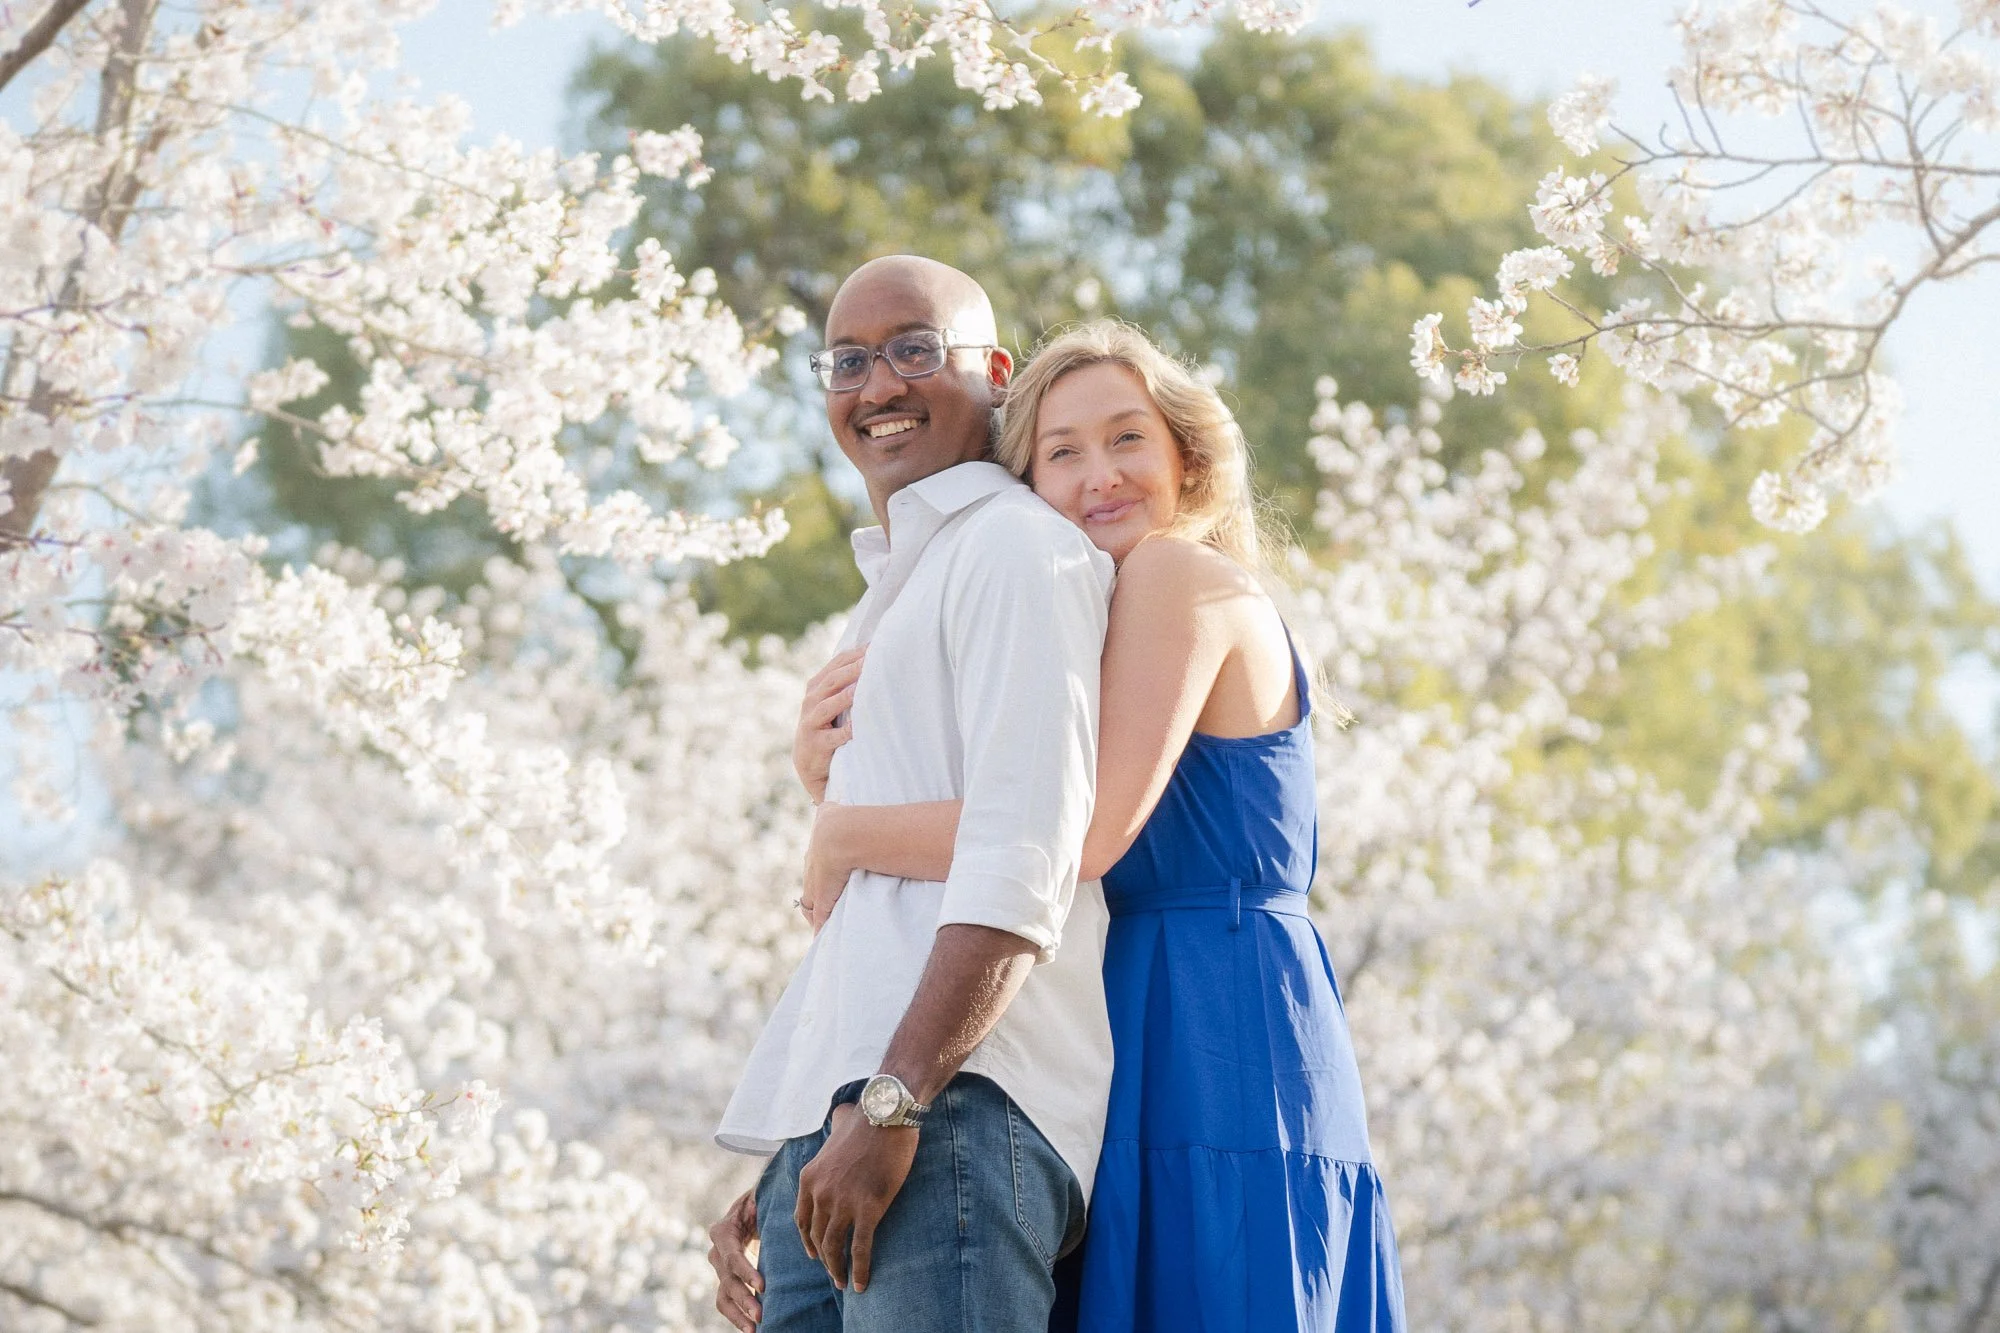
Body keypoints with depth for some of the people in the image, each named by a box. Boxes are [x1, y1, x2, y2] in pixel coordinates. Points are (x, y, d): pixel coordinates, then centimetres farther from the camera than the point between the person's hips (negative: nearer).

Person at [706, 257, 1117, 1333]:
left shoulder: (1016, 547, 1)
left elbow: (1023, 865, -13)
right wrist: (773, 1179, 24)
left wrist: (892, 1102, -21)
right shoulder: (886, 597, 29)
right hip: (829, 1126, 9)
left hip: (957, 1109, -9)